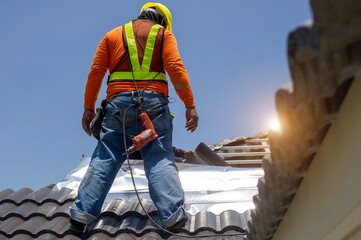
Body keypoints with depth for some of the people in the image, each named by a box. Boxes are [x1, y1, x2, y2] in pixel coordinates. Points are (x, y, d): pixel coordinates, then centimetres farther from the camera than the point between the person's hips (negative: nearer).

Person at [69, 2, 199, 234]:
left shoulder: (113, 35, 21)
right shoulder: (164, 34, 14)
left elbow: (96, 72, 13)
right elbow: (176, 68, -2)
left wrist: (89, 108, 16)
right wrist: (190, 106, -4)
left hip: (119, 101, 2)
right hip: (154, 101, -1)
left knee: (105, 158, 3)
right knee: (160, 158, -1)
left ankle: (83, 211, -3)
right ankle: (173, 213, -12)